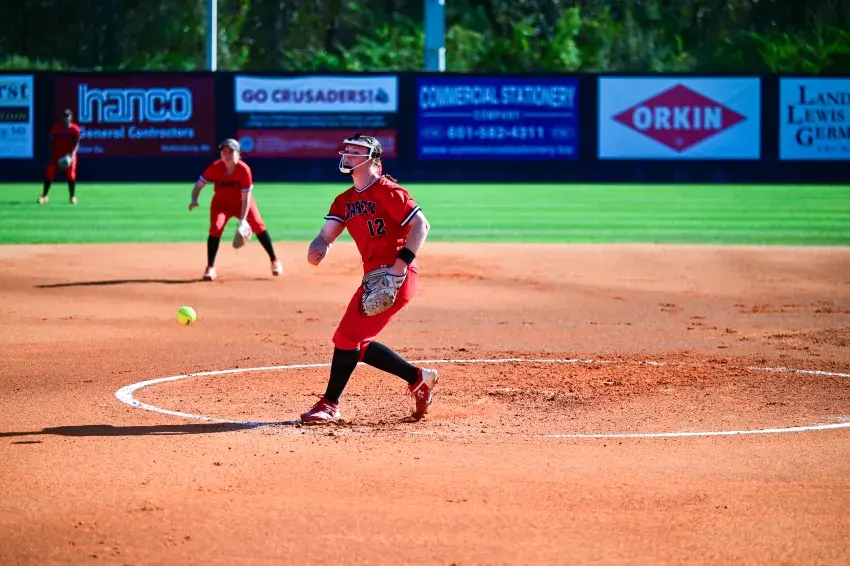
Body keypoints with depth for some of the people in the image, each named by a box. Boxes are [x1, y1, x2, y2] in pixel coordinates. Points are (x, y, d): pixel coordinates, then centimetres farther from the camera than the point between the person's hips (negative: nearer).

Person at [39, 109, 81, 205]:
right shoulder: (56, 127, 2)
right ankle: (44, 196, 7)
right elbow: (52, 142, 7)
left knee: (71, 175, -6)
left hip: (69, 155, -2)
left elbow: (77, 143, -9)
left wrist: (73, 154, -23)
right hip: (57, 154, 2)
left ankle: (73, 197, 6)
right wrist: (51, 154, 1)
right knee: (49, 174, -2)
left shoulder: (75, 129, -4)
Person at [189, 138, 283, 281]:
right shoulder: (215, 168, -22)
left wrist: (243, 220, -29)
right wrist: (194, 200, -38)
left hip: (242, 203, -1)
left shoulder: (244, 170, -26)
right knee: (215, 228, -20)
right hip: (221, 203, 1)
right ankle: (210, 268, -13)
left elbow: (246, 197, -23)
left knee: (258, 225, -13)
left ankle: (274, 260, 3)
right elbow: (199, 185, -17)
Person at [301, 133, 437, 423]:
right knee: (357, 343, 12)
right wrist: (317, 249, -18)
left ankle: (330, 405, 2)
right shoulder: (345, 200, 15)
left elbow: (421, 225, -15)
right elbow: (327, 235, 7)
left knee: (347, 337, -9)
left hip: (395, 278, -9)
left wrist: (400, 266, -22)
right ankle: (419, 378, 25)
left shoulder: (387, 191, -10)